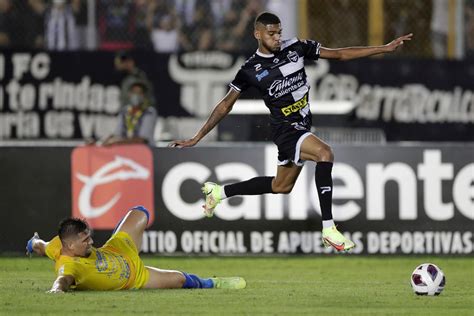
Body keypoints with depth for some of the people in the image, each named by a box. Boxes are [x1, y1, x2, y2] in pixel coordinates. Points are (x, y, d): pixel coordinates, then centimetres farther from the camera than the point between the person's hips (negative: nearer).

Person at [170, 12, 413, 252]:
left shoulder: (296, 48, 0)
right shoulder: (251, 70, -8)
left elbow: (340, 54, 3)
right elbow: (226, 105, 1)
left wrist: (385, 49, -2)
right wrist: (197, 138, 0)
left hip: (302, 126, 6)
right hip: (285, 128, -6)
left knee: (281, 186, 18)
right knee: (324, 153, -30)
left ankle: (219, 192, 38)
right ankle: (328, 229, -31)